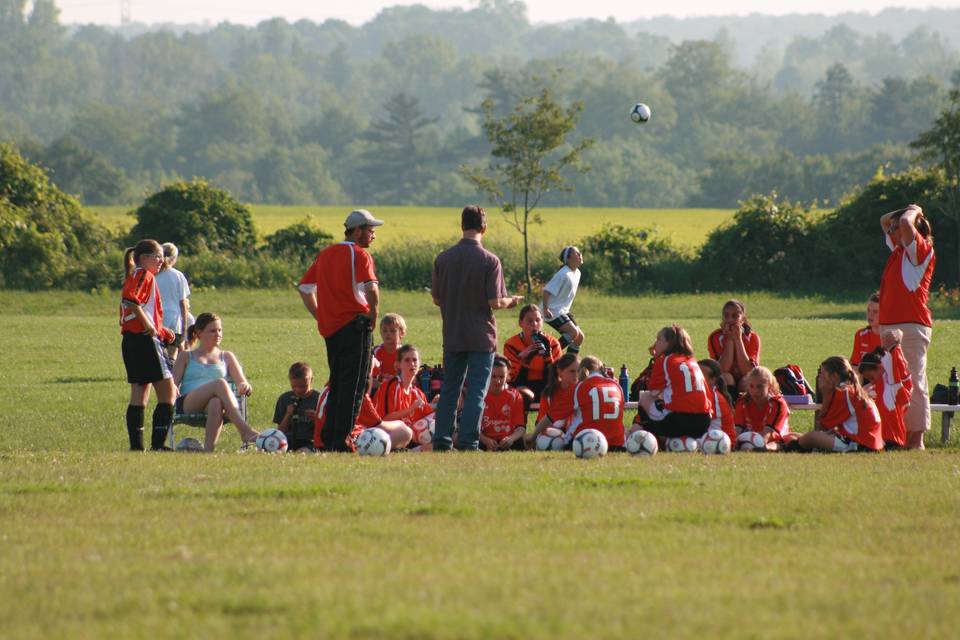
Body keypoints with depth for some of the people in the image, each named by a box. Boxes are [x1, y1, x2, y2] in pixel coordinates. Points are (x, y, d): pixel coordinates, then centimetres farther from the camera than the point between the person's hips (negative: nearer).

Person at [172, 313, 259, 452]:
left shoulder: (226, 357, 28)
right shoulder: (186, 356, 25)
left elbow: (242, 382, 17)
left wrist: (245, 387, -9)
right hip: (187, 405, -1)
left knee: (216, 403, -42)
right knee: (220, 383, -36)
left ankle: (208, 449, -59)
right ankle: (245, 430, -52)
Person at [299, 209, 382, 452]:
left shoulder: (324, 255, 15)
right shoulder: (359, 255, -8)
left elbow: (305, 288, 19)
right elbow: (371, 289, -24)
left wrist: (320, 316, 18)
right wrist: (372, 316, -9)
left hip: (329, 329, 7)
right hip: (355, 327, -7)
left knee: (337, 385, 16)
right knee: (353, 387, -5)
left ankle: (329, 439, 15)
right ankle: (341, 441, -10)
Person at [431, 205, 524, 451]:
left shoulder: (443, 259, 0)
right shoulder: (490, 261, -11)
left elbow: (436, 298, 6)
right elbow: (494, 302, -14)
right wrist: (510, 301, 7)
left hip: (452, 336, 4)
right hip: (481, 338, -4)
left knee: (449, 388, 12)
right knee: (476, 391, 0)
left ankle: (442, 440, 10)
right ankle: (467, 442, -6)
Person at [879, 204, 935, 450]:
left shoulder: (921, 250, -7)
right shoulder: (898, 250, 18)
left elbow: (905, 223, -23)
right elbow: (884, 220, 31)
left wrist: (914, 212, -3)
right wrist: (910, 211, 19)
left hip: (911, 326, -9)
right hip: (890, 326, 10)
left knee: (913, 384, -8)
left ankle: (917, 440, -9)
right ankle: (905, 437, 12)